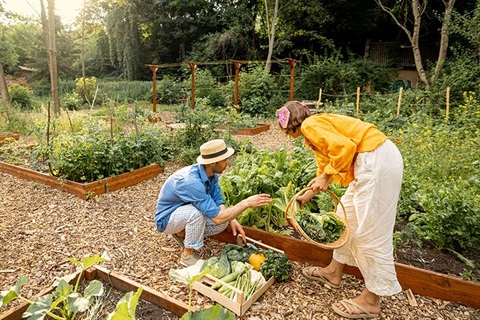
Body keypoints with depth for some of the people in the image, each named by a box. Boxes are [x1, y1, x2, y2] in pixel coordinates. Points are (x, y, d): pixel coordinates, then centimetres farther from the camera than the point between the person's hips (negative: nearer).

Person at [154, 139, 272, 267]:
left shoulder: (212, 174, -12)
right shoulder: (191, 181, -39)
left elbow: (218, 201, -3)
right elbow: (217, 218, -39)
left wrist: (232, 220, -18)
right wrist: (246, 203, -35)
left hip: (185, 213, 7)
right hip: (167, 219, -7)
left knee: (223, 223, -8)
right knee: (198, 211, -35)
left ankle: (182, 234, 11)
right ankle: (188, 255, -12)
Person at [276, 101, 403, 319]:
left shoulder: (310, 125, -7)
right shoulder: (315, 129, 22)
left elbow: (343, 147, -23)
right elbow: (324, 168, 30)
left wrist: (325, 177, -12)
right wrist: (304, 197, 38)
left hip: (377, 160, -11)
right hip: (371, 161, 11)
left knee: (370, 231, -2)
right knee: (347, 215, 18)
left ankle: (371, 301, 12)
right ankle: (333, 273, 33)